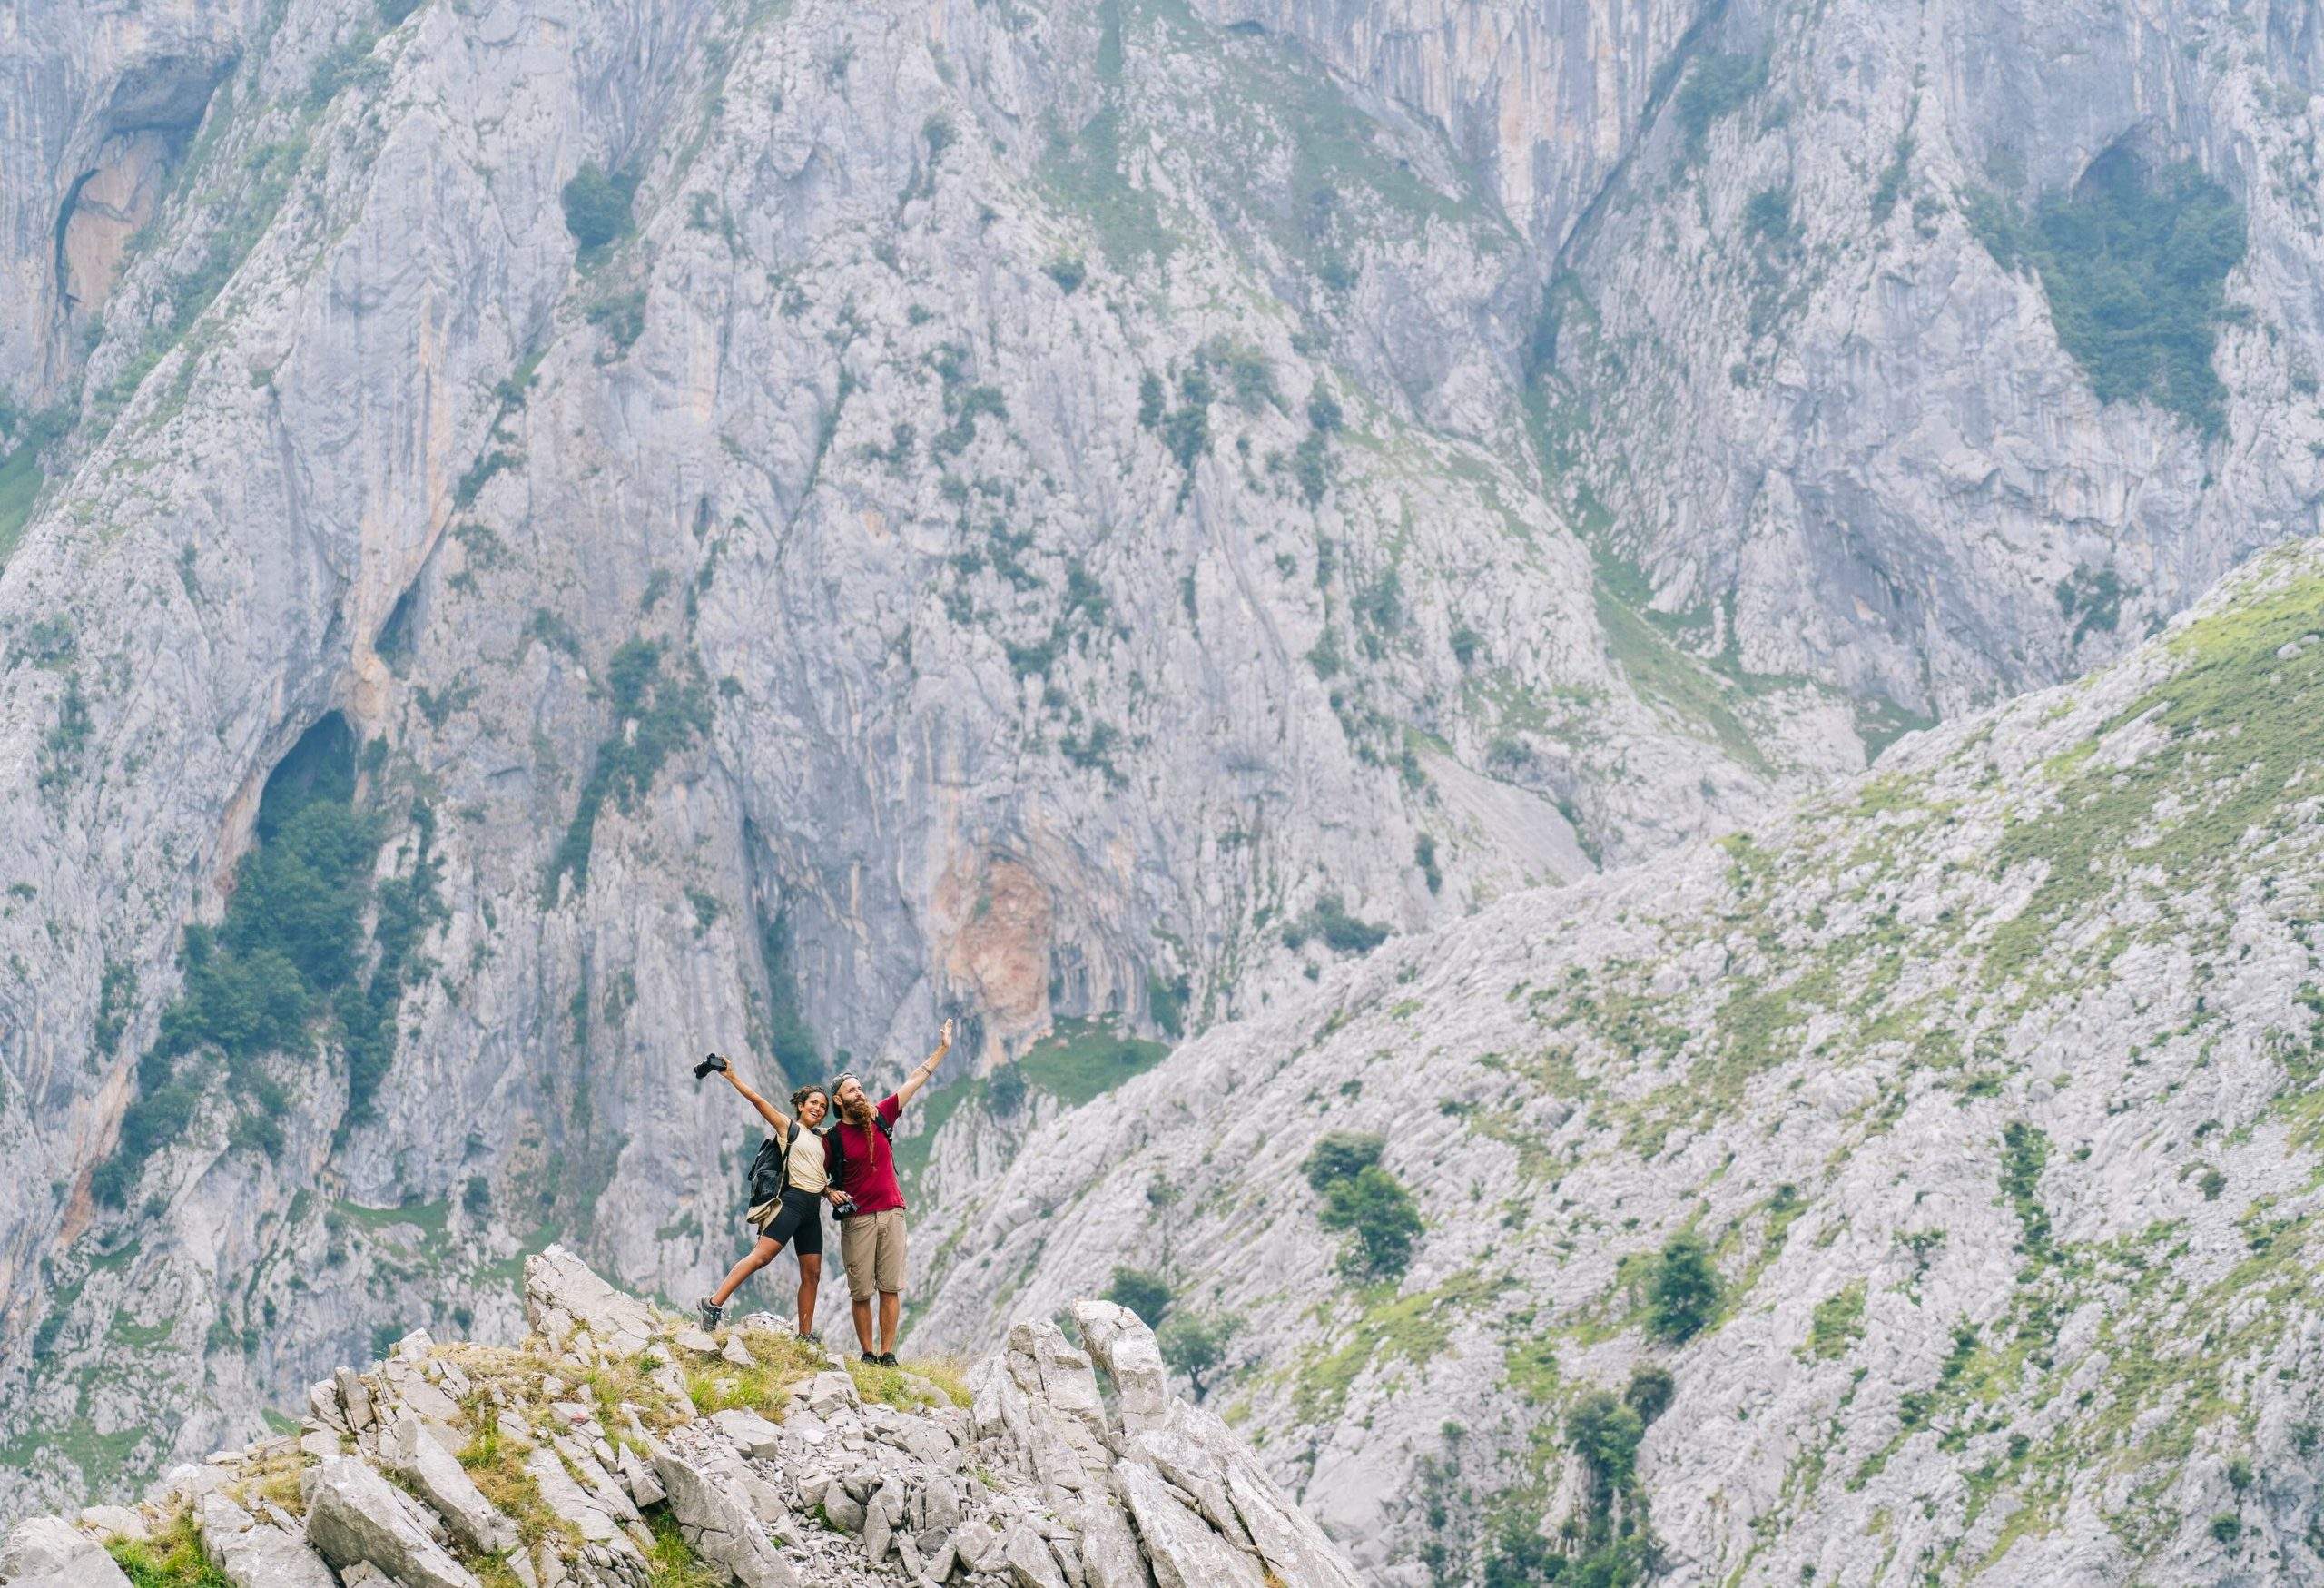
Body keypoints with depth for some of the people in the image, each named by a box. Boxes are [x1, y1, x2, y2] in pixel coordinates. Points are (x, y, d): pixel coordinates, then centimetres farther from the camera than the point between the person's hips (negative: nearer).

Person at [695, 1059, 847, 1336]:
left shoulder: (820, 1141, 23)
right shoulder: (789, 1128, 4)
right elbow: (757, 1100, -4)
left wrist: (830, 1191, 2)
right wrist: (731, 1076, -11)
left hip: (813, 1209, 8)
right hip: (792, 1201, -8)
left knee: (812, 1275, 4)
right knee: (761, 1255, -21)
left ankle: (805, 1336, 8)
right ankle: (714, 1303, -26)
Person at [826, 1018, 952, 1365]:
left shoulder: (880, 1116, 6)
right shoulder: (833, 1138, -2)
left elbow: (914, 1081, 9)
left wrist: (943, 1049, 9)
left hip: (891, 1213, 3)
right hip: (858, 1219, -3)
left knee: (891, 1288, -1)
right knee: (861, 1292, -1)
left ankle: (887, 1351, 1)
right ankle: (868, 1352, 7)